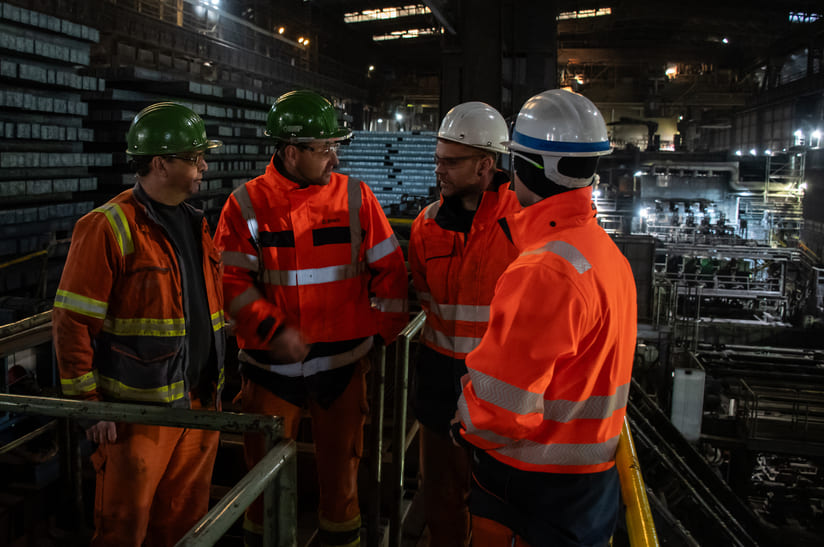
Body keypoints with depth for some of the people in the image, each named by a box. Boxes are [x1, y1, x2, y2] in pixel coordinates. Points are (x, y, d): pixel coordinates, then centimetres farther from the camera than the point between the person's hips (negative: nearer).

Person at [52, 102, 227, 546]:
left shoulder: (195, 224, 11)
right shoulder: (108, 227, -13)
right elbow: (72, 322, -14)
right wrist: (89, 403, -13)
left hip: (199, 403, 7)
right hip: (138, 409, -7)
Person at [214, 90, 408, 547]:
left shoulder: (355, 196, 0)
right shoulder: (247, 204, -4)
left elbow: (389, 270, 3)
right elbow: (232, 281, -6)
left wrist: (382, 333, 0)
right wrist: (272, 330, -19)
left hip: (343, 363, 1)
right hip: (271, 366, -1)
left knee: (341, 470, 15)